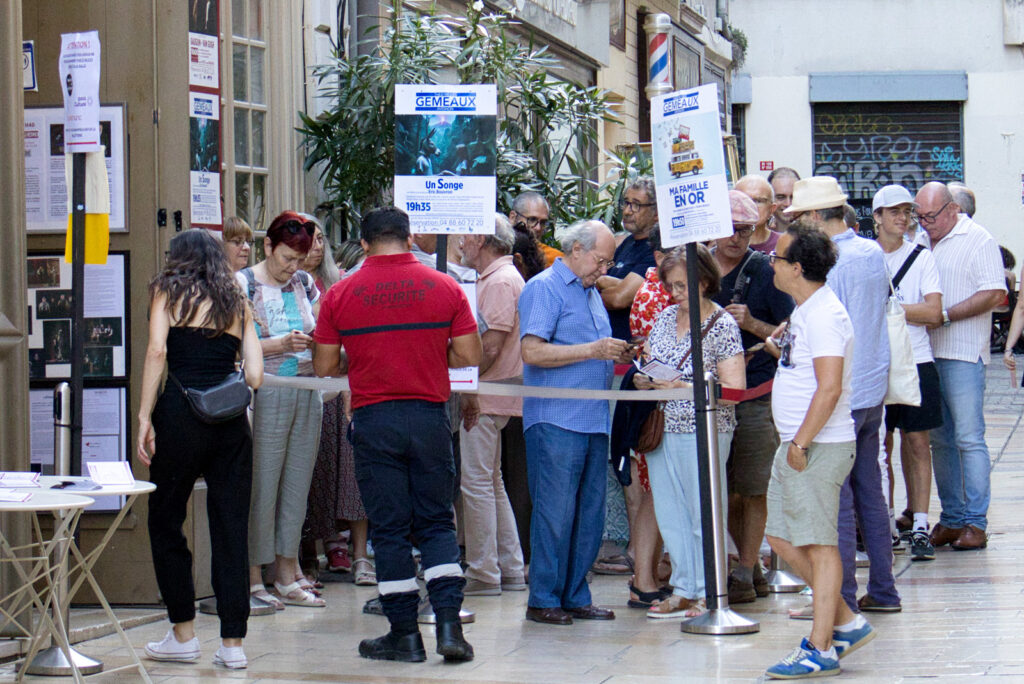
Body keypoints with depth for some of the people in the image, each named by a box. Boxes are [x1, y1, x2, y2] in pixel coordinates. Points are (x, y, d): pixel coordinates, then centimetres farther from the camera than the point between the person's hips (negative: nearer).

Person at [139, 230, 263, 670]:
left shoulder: (168, 292, 8)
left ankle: (183, 634, 12)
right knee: (231, 530, 5)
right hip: (231, 422, 3)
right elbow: (254, 376, 7)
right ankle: (232, 642, 3)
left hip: (180, 415, -3)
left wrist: (145, 416, -8)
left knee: (165, 522, 11)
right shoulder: (237, 302, 16)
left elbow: (156, 351, -7)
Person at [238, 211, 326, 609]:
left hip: (307, 394, 6)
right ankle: (253, 579, 3)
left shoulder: (304, 284, 13)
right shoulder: (243, 285, -4)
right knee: (262, 486, -3)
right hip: (265, 394, -6)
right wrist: (282, 344, -21)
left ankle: (288, 574, 15)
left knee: (297, 485, 8)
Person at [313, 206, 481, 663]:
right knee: (436, 522, 11)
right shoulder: (445, 288, 0)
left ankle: (405, 634, 7)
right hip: (430, 416, 1)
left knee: (389, 528, 5)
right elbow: (470, 356, 0)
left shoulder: (340, 295, -2)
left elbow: (325, 366, 2)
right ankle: (449, 621, -2)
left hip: (373, 419, -1)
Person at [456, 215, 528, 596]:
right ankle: (510, 570, 17)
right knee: (490, 482, 14)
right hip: (488, 397, 11)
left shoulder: (501, 281, -14)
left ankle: (482, 573, -6)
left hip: (487, 397, -11)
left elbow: (491, 346, -21)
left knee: (476, 482, -8)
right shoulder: (494, 278, 19)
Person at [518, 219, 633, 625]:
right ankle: (543, 600, 1)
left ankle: (575, 596, 15)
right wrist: (592, 351, -17)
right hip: (556, 420, -8)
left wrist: (615, 355, 10)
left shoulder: (592, 293, 22)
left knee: (589, 514, 8)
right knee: (555, 513, -6)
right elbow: (533, 351, -16)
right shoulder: (544, 288, -5)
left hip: (594, 420, 8)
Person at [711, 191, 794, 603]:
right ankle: (751, 566, 24)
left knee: (752, 490, -2)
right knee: (723, 491, 9)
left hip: (756, 395, -4)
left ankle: (744, 576, 5)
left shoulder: (764, 271, -3)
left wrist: (753, 324, -16)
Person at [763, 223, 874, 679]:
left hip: (820, 448, -10)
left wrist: (801, 443, -22)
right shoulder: (804, 311, 15)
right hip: (796, 446, 10)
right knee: (782, 539, 13)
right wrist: (781, 348, 17)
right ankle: (846, 623, 22)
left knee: (819, 546, -4)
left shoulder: (823, 314, -17)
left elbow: (829, 388, -24)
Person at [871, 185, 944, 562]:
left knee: (916, 443, 0)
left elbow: (934, 312, -5)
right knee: (881, 445, 3)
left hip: (916, 364, 0)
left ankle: (919, 526, 2)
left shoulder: (922, 258, 4)